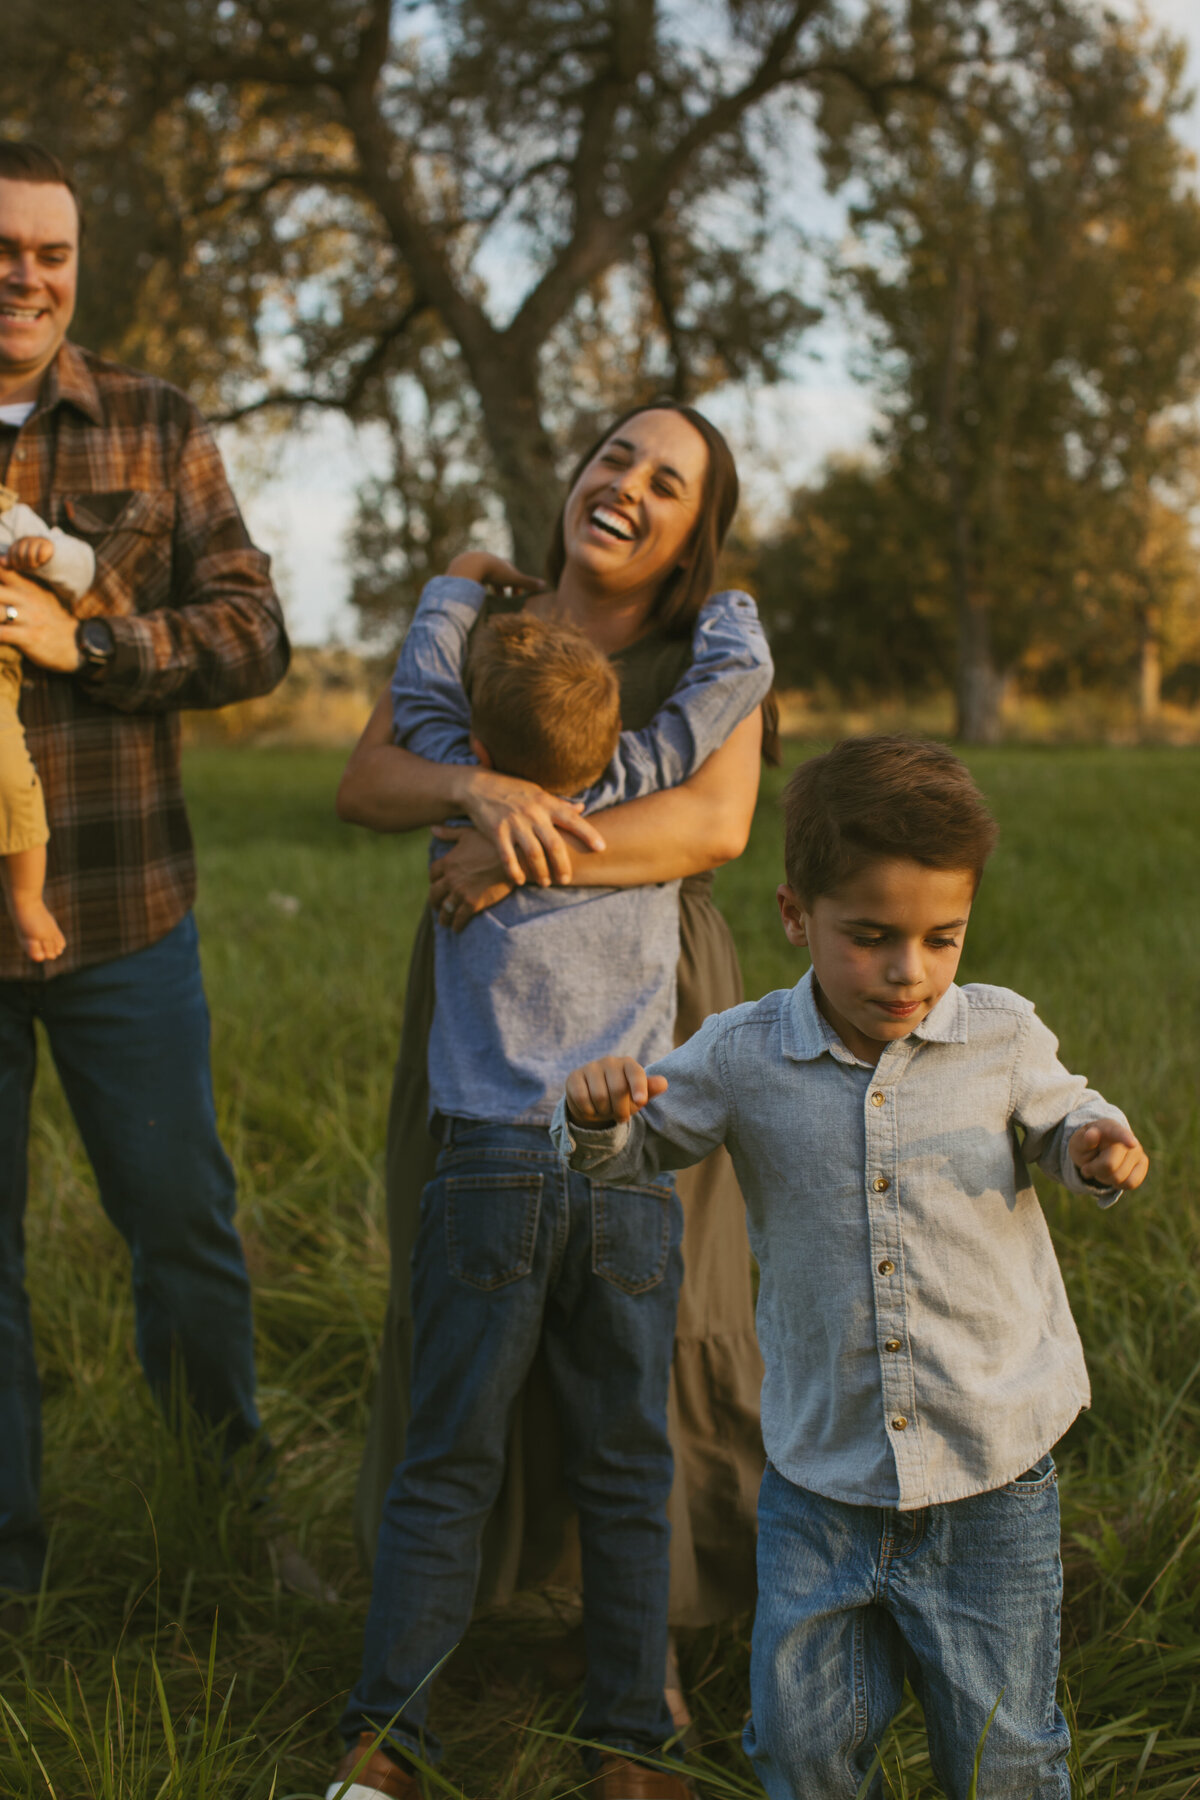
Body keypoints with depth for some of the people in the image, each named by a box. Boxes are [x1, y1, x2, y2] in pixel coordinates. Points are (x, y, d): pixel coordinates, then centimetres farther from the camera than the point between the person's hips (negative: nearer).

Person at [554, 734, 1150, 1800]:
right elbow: (636, 1152, 7)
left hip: (994, 1480, 0)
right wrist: (598, 1113, -16)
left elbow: (1058, 1118, 15)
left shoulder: (1002, 1038, -6)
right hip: (821, 1477, 1)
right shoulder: (744, 1057, -6)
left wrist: (1095, 1148, -9)